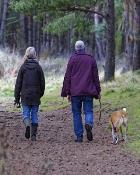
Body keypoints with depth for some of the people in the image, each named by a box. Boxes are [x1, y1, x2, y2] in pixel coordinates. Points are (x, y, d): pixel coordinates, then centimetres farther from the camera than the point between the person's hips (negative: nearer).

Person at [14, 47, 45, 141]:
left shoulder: (23, 67, -3)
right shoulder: (38, 67, -2)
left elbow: (18, 83, -1)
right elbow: (42, 82, 2)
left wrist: (17, 97, 4)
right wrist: (41, 94, 17)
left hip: (25, 95, -1)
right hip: (36, 95, 1)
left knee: (26, 114, 6)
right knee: (34, 115, 7)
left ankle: (28, 125, -25)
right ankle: (33, 135, 6)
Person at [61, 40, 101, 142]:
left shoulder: (72, 59, 2)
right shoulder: (91, 59, 6)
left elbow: (67, 77, 0)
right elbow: (96, 77, 7)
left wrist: (67, 92, 4)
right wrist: (98, 92, 12)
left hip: (75, 92, -1)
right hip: (88, 92, 1)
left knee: (76, 113, 6)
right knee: (88, 111, 7)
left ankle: (79, 136, 1)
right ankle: (89, 123, -26)